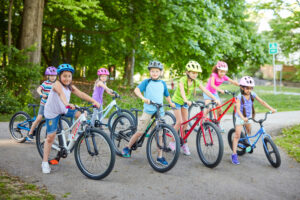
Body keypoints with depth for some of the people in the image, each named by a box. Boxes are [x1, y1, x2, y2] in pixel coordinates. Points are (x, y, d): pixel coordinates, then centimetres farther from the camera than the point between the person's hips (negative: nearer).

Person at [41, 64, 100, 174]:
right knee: (51, 137, -4)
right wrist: (67, 103, -66)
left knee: (81, 115, -16)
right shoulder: (57, 84, -25)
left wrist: (94, 101, -35)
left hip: (64, 109, 5)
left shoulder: (70, 87, -6)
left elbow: (81, 94, -20)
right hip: (52, 112, -5)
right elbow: (61, 93, -46)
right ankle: (45, 162, 9)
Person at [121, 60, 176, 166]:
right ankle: (128, 148, 19)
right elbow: (136, 90, -15)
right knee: (140, 132, -2)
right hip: (148, 110, -3)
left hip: (159, 111, 3)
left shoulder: (163, 83, 11)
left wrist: (171, 103, 23)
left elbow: (167, 95, 26)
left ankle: (160, 157, 9)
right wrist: (143, 98, -29)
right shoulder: (146, 82, -1)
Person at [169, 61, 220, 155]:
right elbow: (182, 91, -45)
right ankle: (172, 142, 2)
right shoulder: (182, 80, -27)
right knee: (179, 122, -12)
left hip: (185, 103, 5)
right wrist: (186, 100, -64)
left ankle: (183, 143, 14)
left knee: (185, 122, 1)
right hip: (177, 101, -5)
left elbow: (205, 90, -19)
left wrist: (215, 99, -31)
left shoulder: (196, 82, -12)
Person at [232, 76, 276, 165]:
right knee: (237, 135, -7)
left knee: (248, 133, 18)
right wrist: (243, 118, -47)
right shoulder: (240, 97, -22)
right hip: (240, 118, -5)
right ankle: (234, 154, -5)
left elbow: (262, 102, -7)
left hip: (249, 117, 5)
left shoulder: (252, 94, -7)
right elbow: (238, 109, -31)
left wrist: (271, 109, -18)